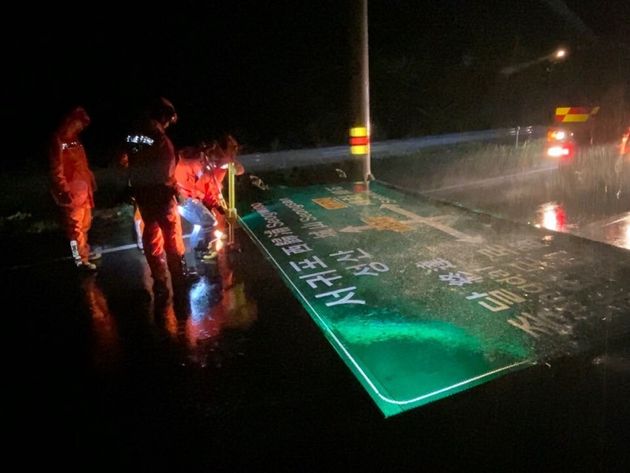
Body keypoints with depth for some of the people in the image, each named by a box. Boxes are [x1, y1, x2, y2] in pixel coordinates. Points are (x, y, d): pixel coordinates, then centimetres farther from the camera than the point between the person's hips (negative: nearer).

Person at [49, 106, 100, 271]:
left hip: (83, 189, 9)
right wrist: (64, 191, -21)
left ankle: (85, 251, 32)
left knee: (85, 223, 18)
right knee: (75, 226, -2)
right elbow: (56, 169, -18)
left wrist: (90, 181, 18)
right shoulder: (59, 140, -13)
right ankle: (80, 259, 5)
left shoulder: (74, 139, 15)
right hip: (72, 192, -9)